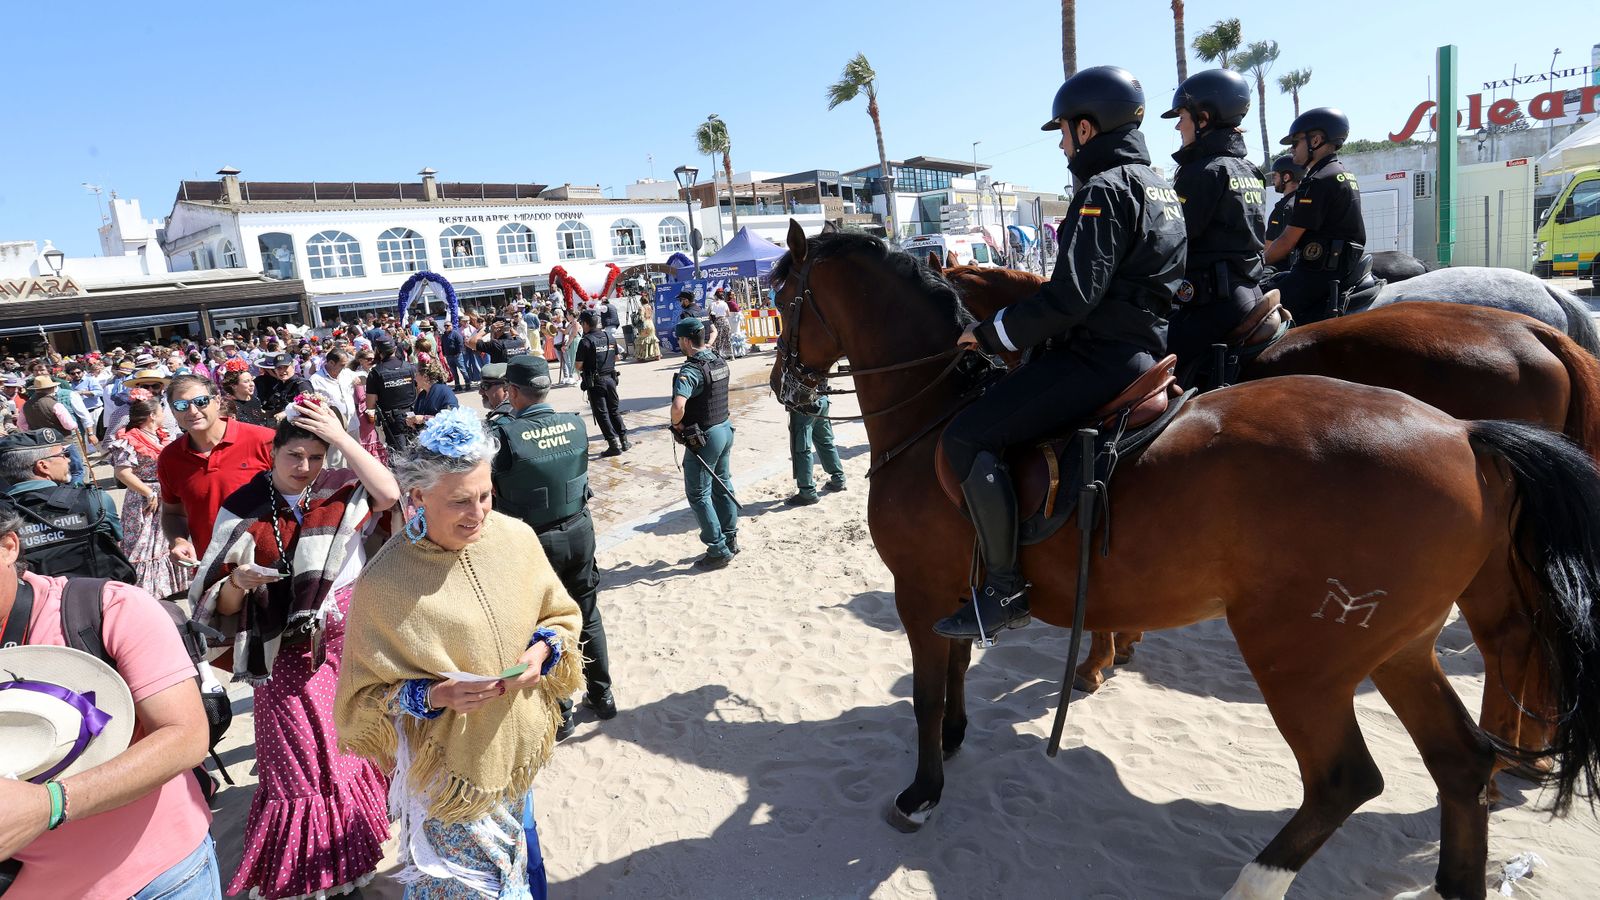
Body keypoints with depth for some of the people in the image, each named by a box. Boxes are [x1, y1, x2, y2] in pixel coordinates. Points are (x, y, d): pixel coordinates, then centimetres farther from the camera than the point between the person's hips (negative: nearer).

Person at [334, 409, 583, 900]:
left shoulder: (516, 537, -12)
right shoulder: (382, 583, -22)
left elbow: (560, 615, 3)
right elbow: (364, 696, -11)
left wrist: (542, 650, -16)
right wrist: (435, 695, -27)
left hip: (518, 748, 4)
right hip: (450, 772, -4)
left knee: (520, 860, 28)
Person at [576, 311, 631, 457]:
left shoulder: (585, 342, -15)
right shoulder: (610, 337, 4)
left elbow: (579, 365, -14)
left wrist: (581, 372, 7)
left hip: (595, 382, -6)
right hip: (610, 378, 6)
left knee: (602, 413, 1)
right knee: (615, 410, 17)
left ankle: (614, 445, -1)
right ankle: (624, 441, 19)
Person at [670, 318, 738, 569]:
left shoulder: (690, 371, -23)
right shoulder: (720, 362, 5)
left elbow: (678, 405, -37)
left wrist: (676, 424, -16)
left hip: (704, 437, -8)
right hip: (725, 428, 9)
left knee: (699, 494, 2)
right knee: (723, 486, 19)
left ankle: (718, 550, 4)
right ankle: (730, 539, 29)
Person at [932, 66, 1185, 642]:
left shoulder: (1104, 189, -13)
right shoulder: (1157, 186, 19)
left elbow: (1070, 299, -22)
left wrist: (990, 333, -12)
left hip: (1102, 357, -11)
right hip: (1143, 349, 11)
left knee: (967, 438, -17)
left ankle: (1005, 590, -15)